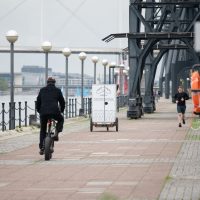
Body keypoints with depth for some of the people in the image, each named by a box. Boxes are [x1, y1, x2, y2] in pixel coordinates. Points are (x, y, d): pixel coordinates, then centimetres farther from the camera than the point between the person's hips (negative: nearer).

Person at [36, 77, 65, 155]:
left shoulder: (42, 90, 16)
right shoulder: (57, 90, 12)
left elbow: (38, 102, 18)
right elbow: (62, 102, 16)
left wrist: (39, 111, 31)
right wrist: (61, 111, 31)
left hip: (43, 112, 2)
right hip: (54, 112, -2)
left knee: (43, 130, 16)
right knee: (61, 120, 31)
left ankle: (41, 148, 8)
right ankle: (56, 133, 9)